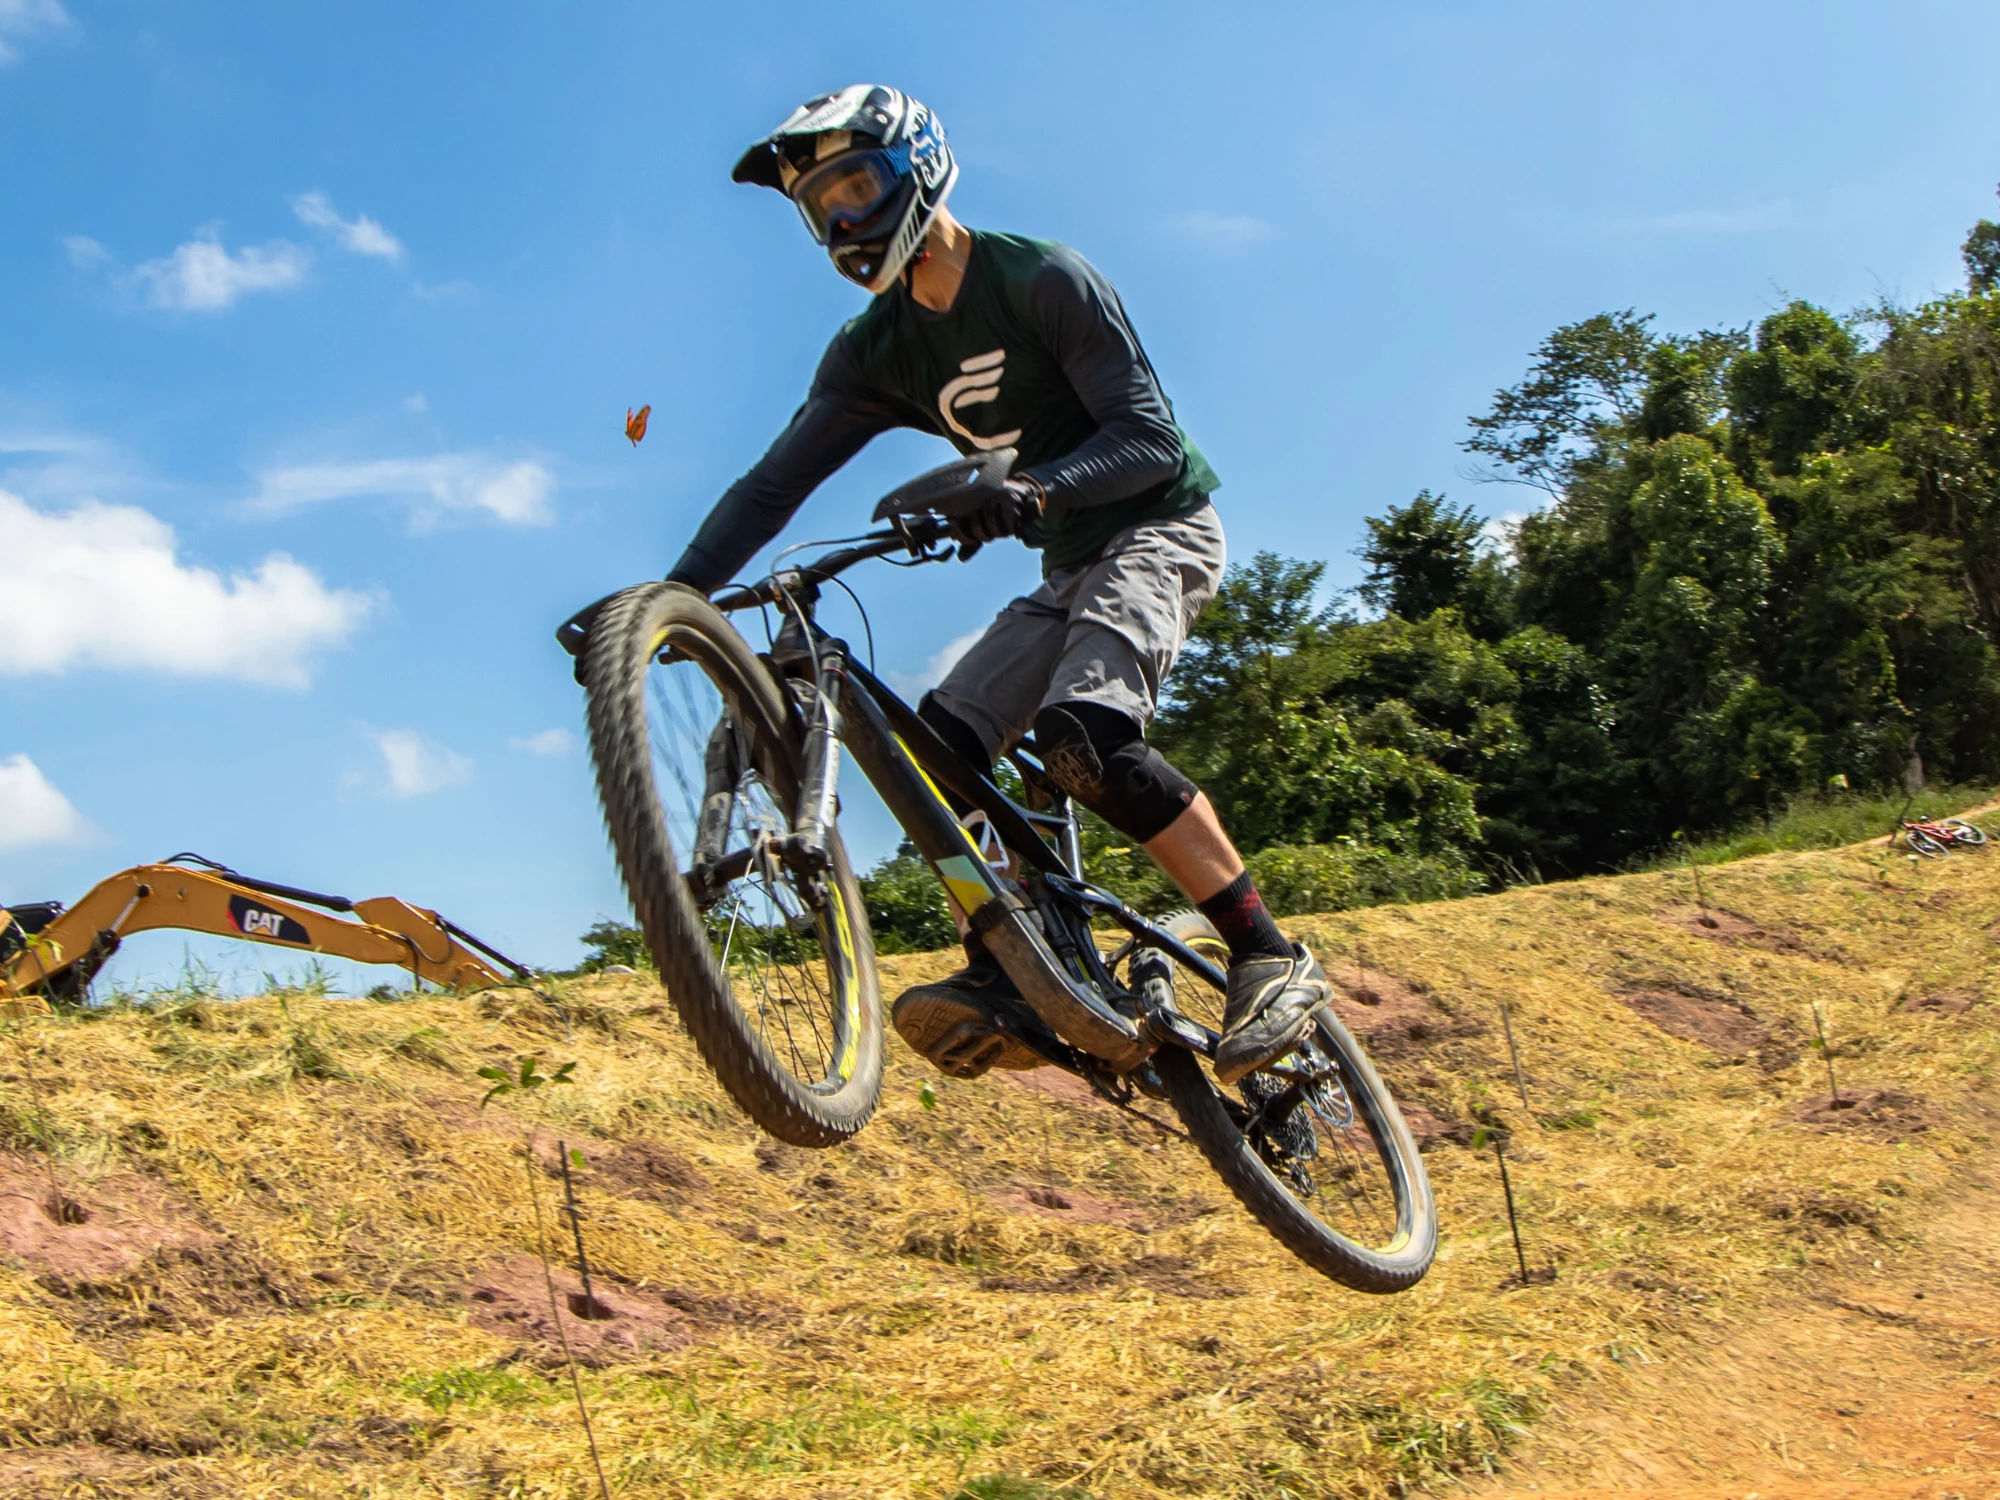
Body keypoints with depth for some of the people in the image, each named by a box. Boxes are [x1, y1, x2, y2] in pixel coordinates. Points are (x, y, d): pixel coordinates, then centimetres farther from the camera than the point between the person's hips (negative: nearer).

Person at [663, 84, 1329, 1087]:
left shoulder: (1043, 281, -15)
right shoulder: (876, 350, 3)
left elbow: (1150, 439, -21)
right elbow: (774, 483, -2)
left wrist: (1027, 490, -40)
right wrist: (672, 597, -16)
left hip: (1159, 530, -7)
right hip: (1070, 568, 7)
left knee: (1081, 734, -30)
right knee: (942, 739, -11)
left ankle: (1270, 958, -23)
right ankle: (1002, 977, -9)